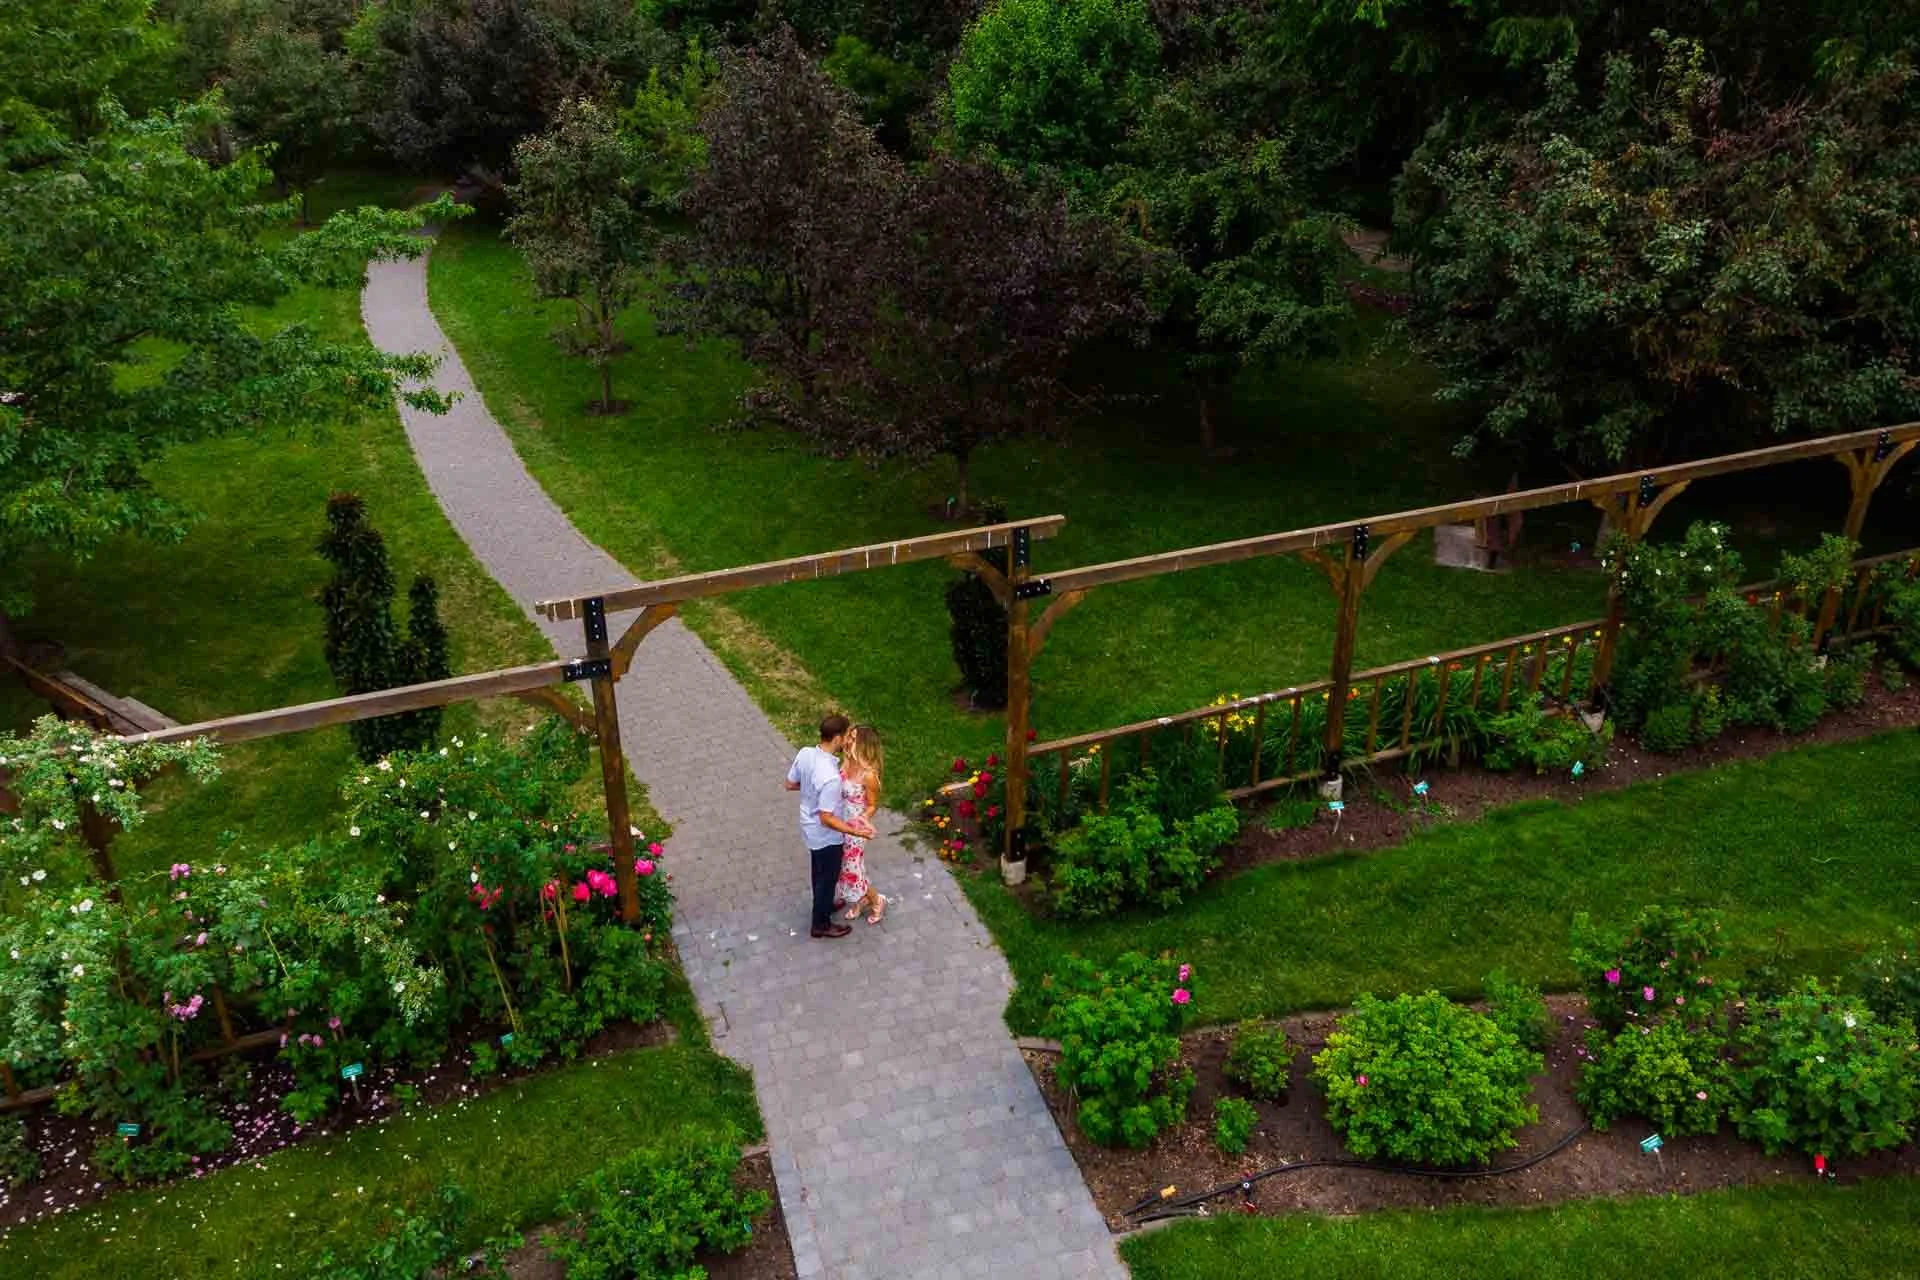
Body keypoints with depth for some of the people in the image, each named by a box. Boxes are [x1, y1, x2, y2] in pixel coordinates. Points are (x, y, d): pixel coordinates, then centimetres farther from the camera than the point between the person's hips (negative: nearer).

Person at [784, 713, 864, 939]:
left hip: (810, 828, 7)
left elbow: (790, 784, 1)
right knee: (828, 878, 17)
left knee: (820, 872, 31)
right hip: (826, 836, -7)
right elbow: (826, 819, -31)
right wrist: (855, 832, -25)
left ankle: (823, 905, 55)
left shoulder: (804, 753, -16)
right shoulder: (830, 777, -39)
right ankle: (821, 924, 38)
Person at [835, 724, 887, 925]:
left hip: (853, 828, -7)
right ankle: (860, 901, 44)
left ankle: (878, 902, 32)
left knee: (852, 870, 7)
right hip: (838, 824, 7)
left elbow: (873, 806, -16)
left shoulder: (869, 775, -27)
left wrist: (862, 819, -32)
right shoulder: (846, 762, -7)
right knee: (842, 867, 21)